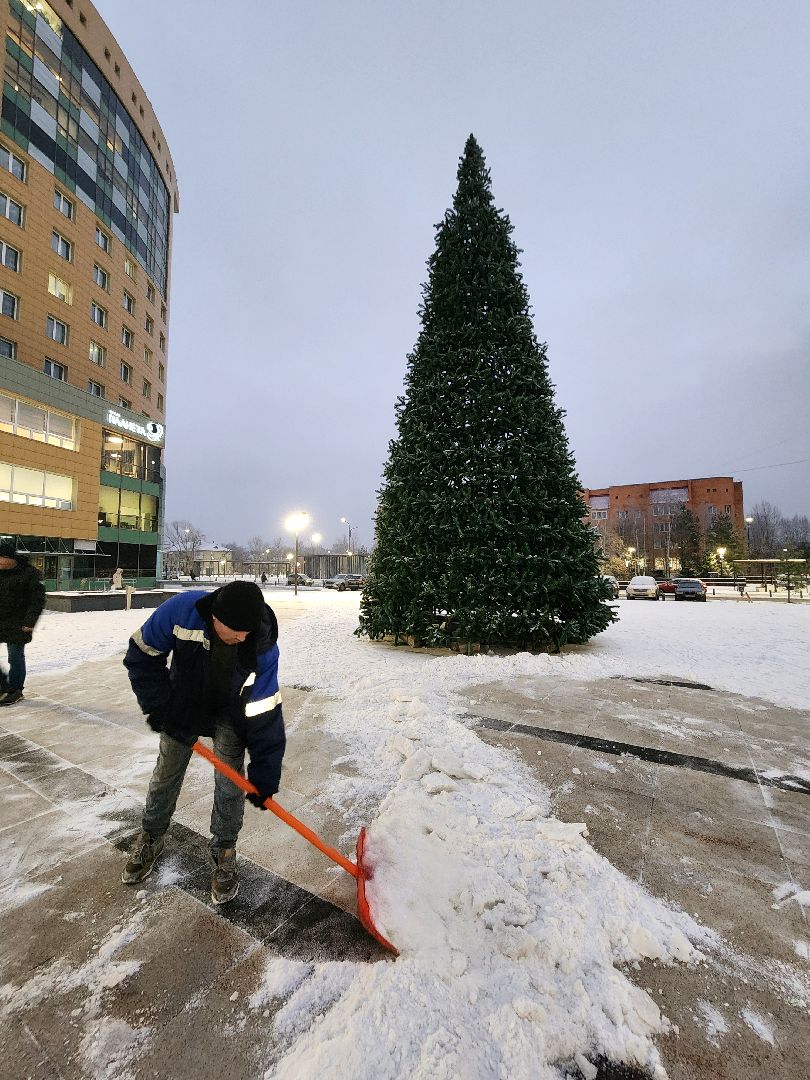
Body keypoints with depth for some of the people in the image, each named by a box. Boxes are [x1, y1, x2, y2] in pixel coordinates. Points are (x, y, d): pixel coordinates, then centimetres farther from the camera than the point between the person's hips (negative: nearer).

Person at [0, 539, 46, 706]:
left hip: (17, 625, -5)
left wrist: (30, 621, -17)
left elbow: (38, 599, -11)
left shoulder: (29, 573, -11)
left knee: (16, 658, 5)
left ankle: (15, 690, 21)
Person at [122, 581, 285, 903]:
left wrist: (264, 776, -22)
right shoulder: (181, 610, -36)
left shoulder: (263, 647, -36)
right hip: (184, 705, 2)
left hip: (230, 714, -1)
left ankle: (224, 852, 24)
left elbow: (265, 714, -27)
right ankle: (150, 839, 45)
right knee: (166, 775, 17)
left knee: (230, 783, -2)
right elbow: (143, 654, -15)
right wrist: (156, 705, -13)